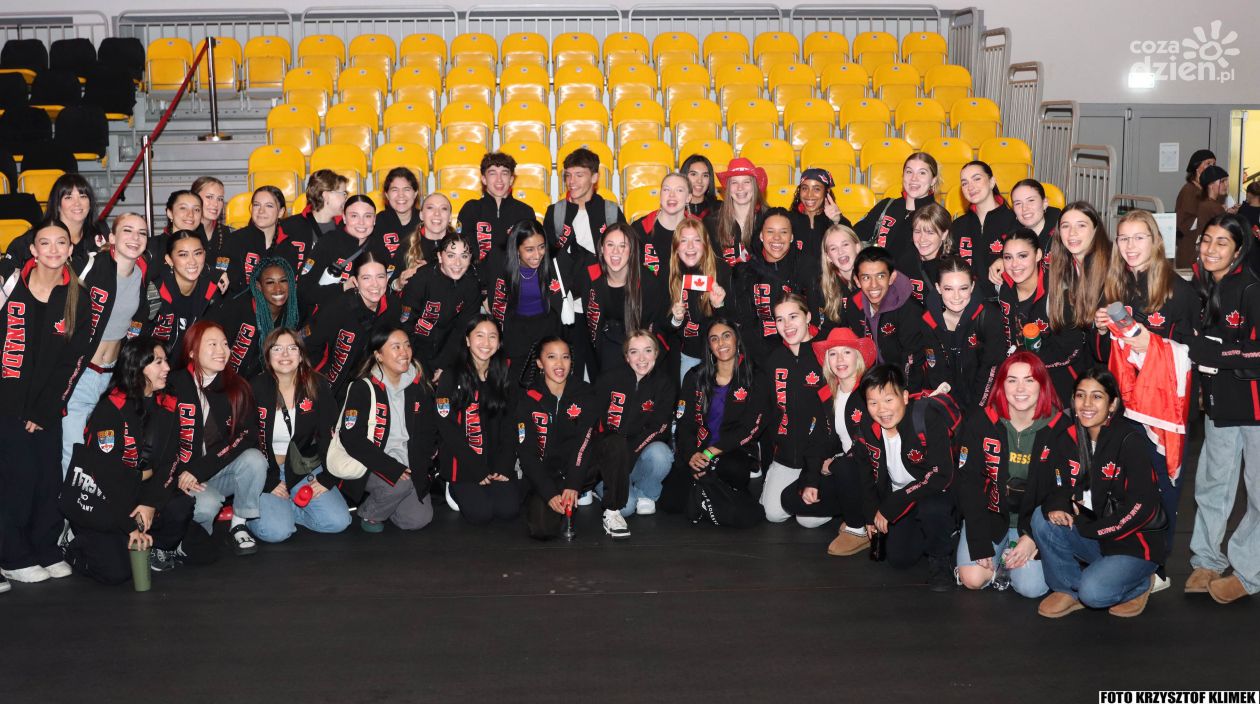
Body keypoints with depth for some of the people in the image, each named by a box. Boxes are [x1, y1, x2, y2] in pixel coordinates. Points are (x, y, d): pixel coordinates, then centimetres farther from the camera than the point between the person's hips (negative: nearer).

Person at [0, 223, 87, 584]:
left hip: (48, 405, 3)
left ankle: (45, 550, 18)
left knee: (50, 477, 3)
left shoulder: (77, 297, 3)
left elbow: (69, 360, 1)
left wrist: (42, 412, -5)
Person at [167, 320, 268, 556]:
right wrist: (183, 474, -16)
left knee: (255, 459, -26)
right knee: (206, 504, -32)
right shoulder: (174, 386, -7)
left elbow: (246, 435, -11)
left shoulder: (237, 388, 0)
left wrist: (199, 470, -20)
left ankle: (238, 525, -7)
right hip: (183, 474, -3)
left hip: (223, 471, 3)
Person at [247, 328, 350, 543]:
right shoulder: (255, 389, -10)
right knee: (276, 531, -25)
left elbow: (331, 436, 0)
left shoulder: (318, 387, -3)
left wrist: (327, 478, -7)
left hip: (304, 469, 3)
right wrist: (268, 483, -13)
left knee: (337, 521, -15)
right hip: (265, 470, -3)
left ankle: (282, 509, 7)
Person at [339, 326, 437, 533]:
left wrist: (419, 468, -4)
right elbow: (352, 439, -17)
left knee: (418, 520, -10)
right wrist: (392, 469, -23)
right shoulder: (363, 388, -10)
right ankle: (369, 513, -2)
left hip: (409, 467, 5)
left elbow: (426, 433, 12)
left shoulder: (419, 387, 5)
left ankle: (386, 501, 20)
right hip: (372, 466, -5)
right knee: (400, 485, -33)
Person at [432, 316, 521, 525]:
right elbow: (447, 429, -10)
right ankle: (454, 489, 11)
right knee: (480, 513, -19)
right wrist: (477, 469, -15)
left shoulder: (503, 379, 9)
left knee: (509, 510, -16)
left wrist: (505, 466, -8)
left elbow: (509, 427, 7)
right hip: (462, 463, -3)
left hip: (497, 463, 3)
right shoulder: (451, 378, -4)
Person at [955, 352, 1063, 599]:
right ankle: (1001, 555, 18)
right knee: (973, 579, -16)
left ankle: (1012, 556, 16)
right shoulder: (980, 421, -12)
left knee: (1032, 587, -18)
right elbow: (969, 483, -11)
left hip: (1034, 518, -1)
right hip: (990, 514, 1)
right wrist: (981, 545, -16)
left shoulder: (1060, 428, -13)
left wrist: (1033, 537, -17)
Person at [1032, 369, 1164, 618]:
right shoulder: (1071, 438, 1)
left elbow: (1142, 507, -20)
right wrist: (1056, 504, -20)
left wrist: (1090, 528, -16)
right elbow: (1060, 487, 6)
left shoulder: (1130, 441, -16)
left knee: (1094, 593, -27)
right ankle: (1068, 589, 0)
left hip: (1133, 542, -6)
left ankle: (1138, 585, 7)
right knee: (1042, 518, -18)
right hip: (1091, 538, 6)